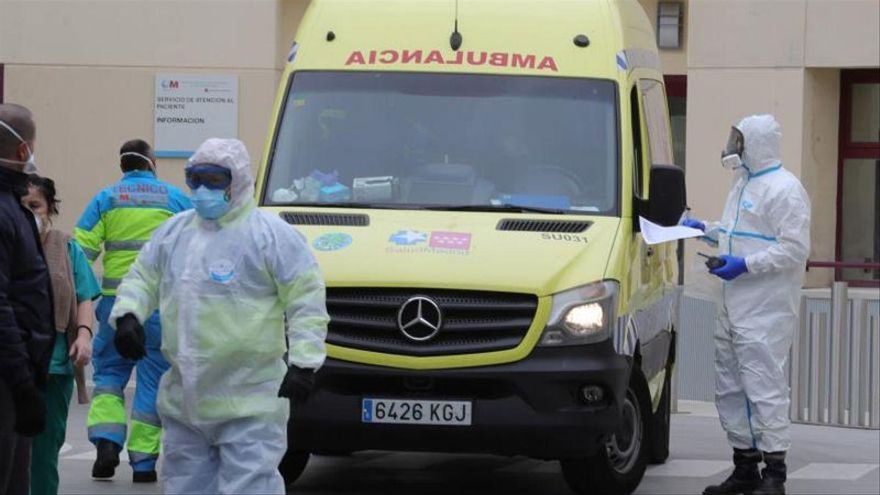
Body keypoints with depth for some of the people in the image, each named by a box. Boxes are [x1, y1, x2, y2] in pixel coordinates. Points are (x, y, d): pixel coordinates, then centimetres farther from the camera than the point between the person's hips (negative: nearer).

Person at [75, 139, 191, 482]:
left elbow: (81, 250, -1)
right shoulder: (176, 199, 6)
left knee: (109, 371, 14)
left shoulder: (105, 199, 6)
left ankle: (106, 439, -4)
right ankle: (143, 460, 4)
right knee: (153, 379, 5)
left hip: (116, 298, 1)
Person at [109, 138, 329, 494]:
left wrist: (303, 362, -17)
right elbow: (142, 278, 20)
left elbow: (306, 299, -9)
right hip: (182, 401, 7)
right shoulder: (173, 232, 13)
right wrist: (127, 315, -2)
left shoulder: (271, 234, -7)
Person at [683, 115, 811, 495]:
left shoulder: (784, 189, -12)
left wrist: (745, 265, -22)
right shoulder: (745, 184, 19)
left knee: (764, 385, -10)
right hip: (734, 307, 10)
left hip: (765, 311, -10)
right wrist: (707, 230, 19)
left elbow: (794, 249, -19)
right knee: (730, 388, 12)